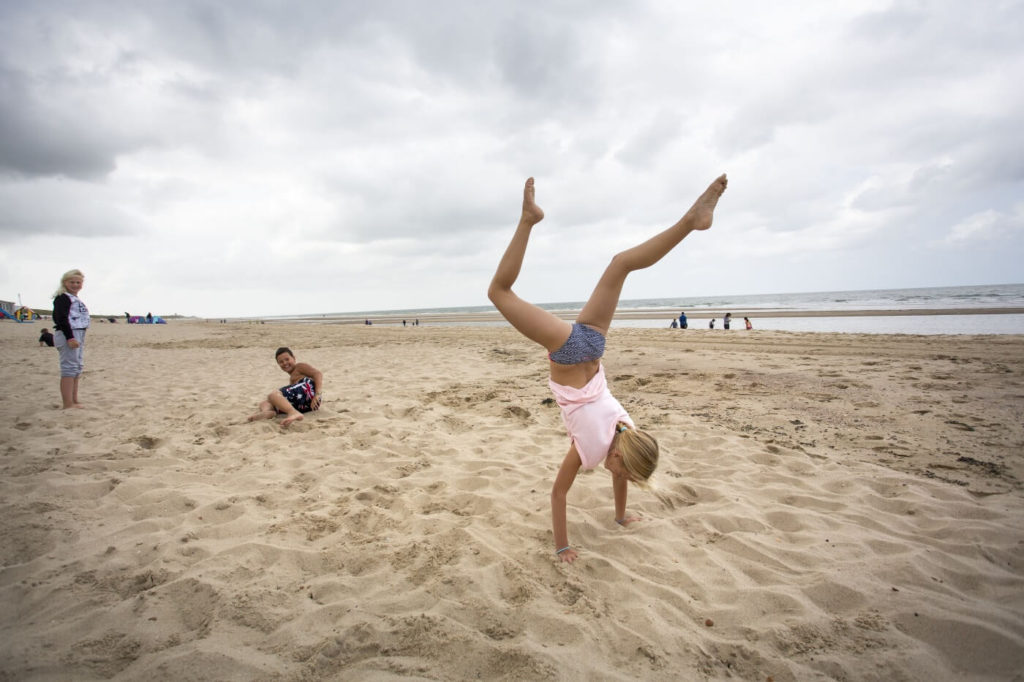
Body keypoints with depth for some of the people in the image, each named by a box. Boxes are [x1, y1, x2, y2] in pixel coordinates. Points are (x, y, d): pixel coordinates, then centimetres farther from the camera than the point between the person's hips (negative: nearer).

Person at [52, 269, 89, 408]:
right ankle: (68, 404, -13)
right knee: (69, 368, -12)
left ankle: (74, 401, 20)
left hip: (79, 335, 10)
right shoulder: (62, 298, -7)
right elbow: (61, 318, -17)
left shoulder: (77, 300, 21)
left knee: (77, 368, 13)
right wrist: (70, 337, -24)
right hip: (67, 335, -10)